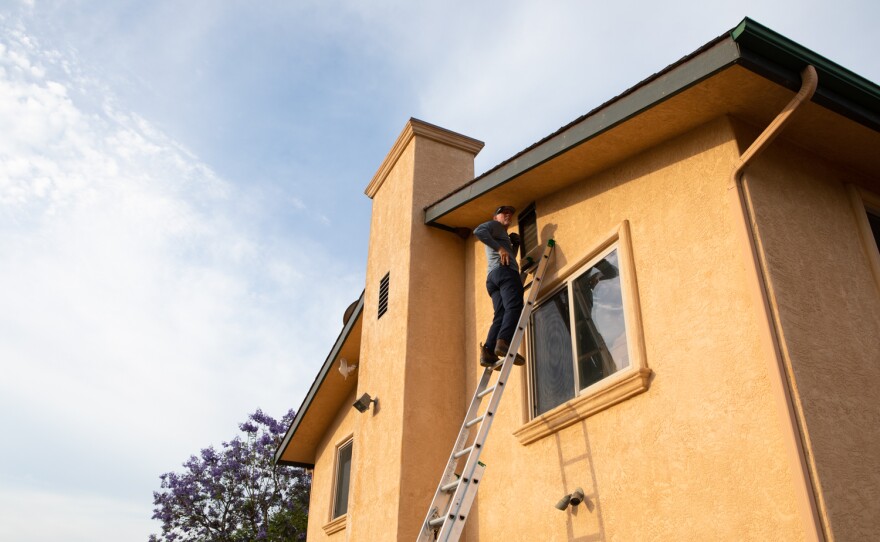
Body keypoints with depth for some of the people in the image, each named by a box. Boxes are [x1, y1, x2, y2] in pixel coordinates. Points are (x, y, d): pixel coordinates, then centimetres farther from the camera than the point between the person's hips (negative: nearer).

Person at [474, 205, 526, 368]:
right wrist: (500, 248, -12)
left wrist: (515, 243, 32)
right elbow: (479, 231, -8)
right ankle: (504, 342, -45)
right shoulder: (495, 225, 14)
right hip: (504, 271, -9)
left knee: (501, 315, -7)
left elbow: (511, 257, 46)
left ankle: (488, 352, -25)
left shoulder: (503, 236, 41)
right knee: (514, 307, -24)